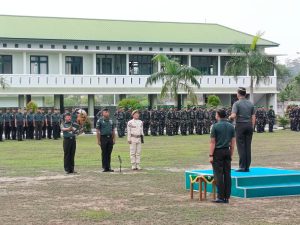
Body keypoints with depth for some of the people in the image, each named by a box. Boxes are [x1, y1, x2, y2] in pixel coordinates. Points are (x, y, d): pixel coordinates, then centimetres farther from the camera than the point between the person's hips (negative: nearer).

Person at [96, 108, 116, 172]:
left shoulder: (111, 121, 12)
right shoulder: (100, 121, -1)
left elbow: (113, 131, 16)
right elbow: (97, 131, -4)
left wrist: (114, 139, 8)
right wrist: (98, 140, -9)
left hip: (110, 138, 4)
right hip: (103, 138, -4)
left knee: (109, 153, 7)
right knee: (104, 153, 0)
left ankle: (108, 167, 12)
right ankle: (104, 167, 5)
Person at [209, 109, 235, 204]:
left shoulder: (215, 126, -9)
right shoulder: (231, 126, 8)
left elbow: (213, 142, -10)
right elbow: (233, 142, 9)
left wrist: (211, 155, -7)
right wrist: (231, 155, 15)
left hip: (218, 152, -5)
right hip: (227, 151, 5)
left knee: (219, 175, -3)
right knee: (227, 174, 6)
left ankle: (221, 197, -5)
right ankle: (227, 197, 7)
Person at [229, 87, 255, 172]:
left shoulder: (237, 103, -6)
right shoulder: (251, 104, 10)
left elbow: (233, 116, -17)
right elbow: (253, 117, 9)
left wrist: (230, 117, 5)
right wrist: (252, 127, 15)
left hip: (240, 125, -5)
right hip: (249, 125, 5)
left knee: (241, 147, -2)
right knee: (248, 147, 6)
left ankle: (242, 167, -5)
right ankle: (247, 167, 7)